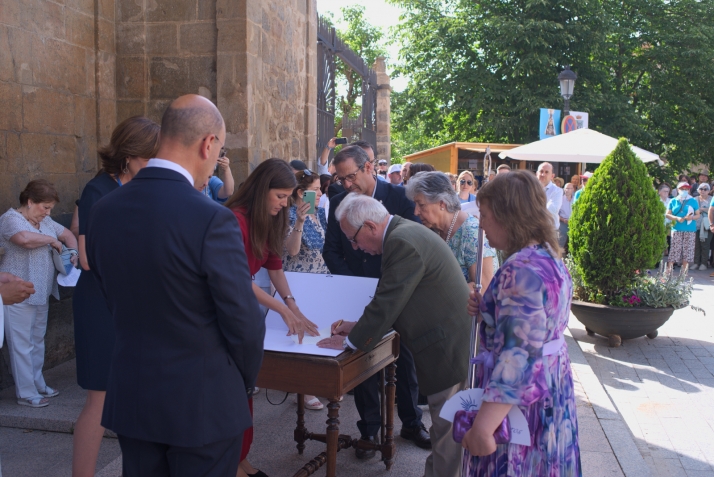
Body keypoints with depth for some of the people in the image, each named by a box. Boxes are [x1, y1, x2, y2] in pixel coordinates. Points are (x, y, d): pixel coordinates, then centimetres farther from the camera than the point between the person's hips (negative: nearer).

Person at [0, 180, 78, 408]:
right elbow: (25, 238, -32)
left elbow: (67, 234, 26)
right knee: (22, 345, -2)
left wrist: (72, 252, 6)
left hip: (41, 294, 8)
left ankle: (38, 385, 27)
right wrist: (52, 239, -16)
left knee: (38, 341, 16)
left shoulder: (44, 222, 14)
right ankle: (26, 394, 5)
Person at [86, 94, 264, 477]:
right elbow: (244, 323, -16)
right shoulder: (212, 220, -22)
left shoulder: (102, 211, -3)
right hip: (202, 403, -5)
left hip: (130, 399, 6)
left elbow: (115, 302, 8)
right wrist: (244, 382, 3)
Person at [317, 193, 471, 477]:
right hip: (449, 343, 10)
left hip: (448, 348, -10)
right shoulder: (404, 232, 11)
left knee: (446, 431, 4)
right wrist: (359, 326, 13)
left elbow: (387, 303, -21)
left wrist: (350, 341, -8)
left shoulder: (402, 242, -22)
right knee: (445, 428, 19)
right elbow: (391, 300, 18)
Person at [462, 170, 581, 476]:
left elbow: (520, 356, -31)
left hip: (520, 401, -10)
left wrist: (482, 426, -33)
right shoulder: (549, 257, 6)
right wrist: (486, 307, 3)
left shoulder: (520, 269, -25)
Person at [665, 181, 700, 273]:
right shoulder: (673, 201, 11)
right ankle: (668, 269, -6)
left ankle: (684, 271, 7)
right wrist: (677, 218, -11)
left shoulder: (693, 201, 10)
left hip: (690, 230, 1)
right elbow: (668, 214, 6)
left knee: (687, 250, 0)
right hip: (677, 229, 0)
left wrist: (691, 217, -13)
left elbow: (698, 215, 8)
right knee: (674, 249, -7)